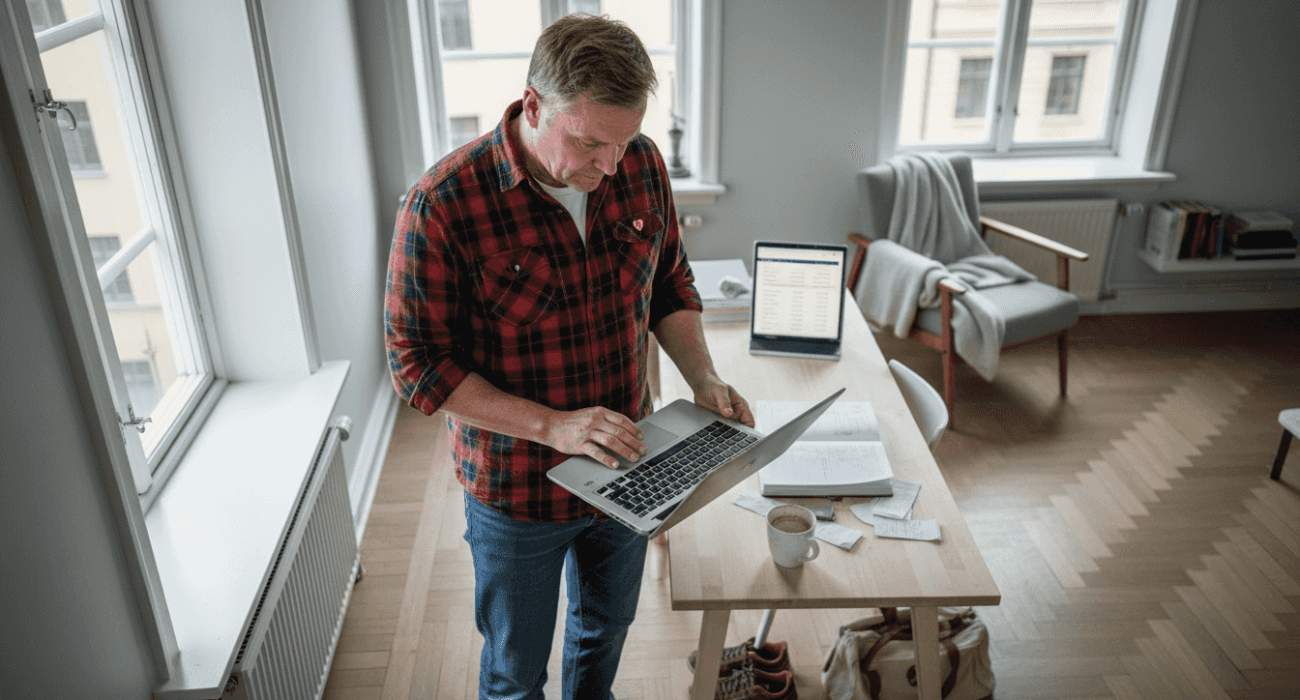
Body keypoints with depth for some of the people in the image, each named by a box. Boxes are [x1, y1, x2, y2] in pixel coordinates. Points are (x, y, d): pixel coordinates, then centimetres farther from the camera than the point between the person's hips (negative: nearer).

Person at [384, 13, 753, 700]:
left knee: (607, 625, 29)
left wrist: (702, 377, -11)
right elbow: (418, 362, -20)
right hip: (517, 491, -4)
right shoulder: (442, 204, -25)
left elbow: (670, 282, 4)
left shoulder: (641, 164, -11)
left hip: (626, 464, 5)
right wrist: (551, 426, -28)